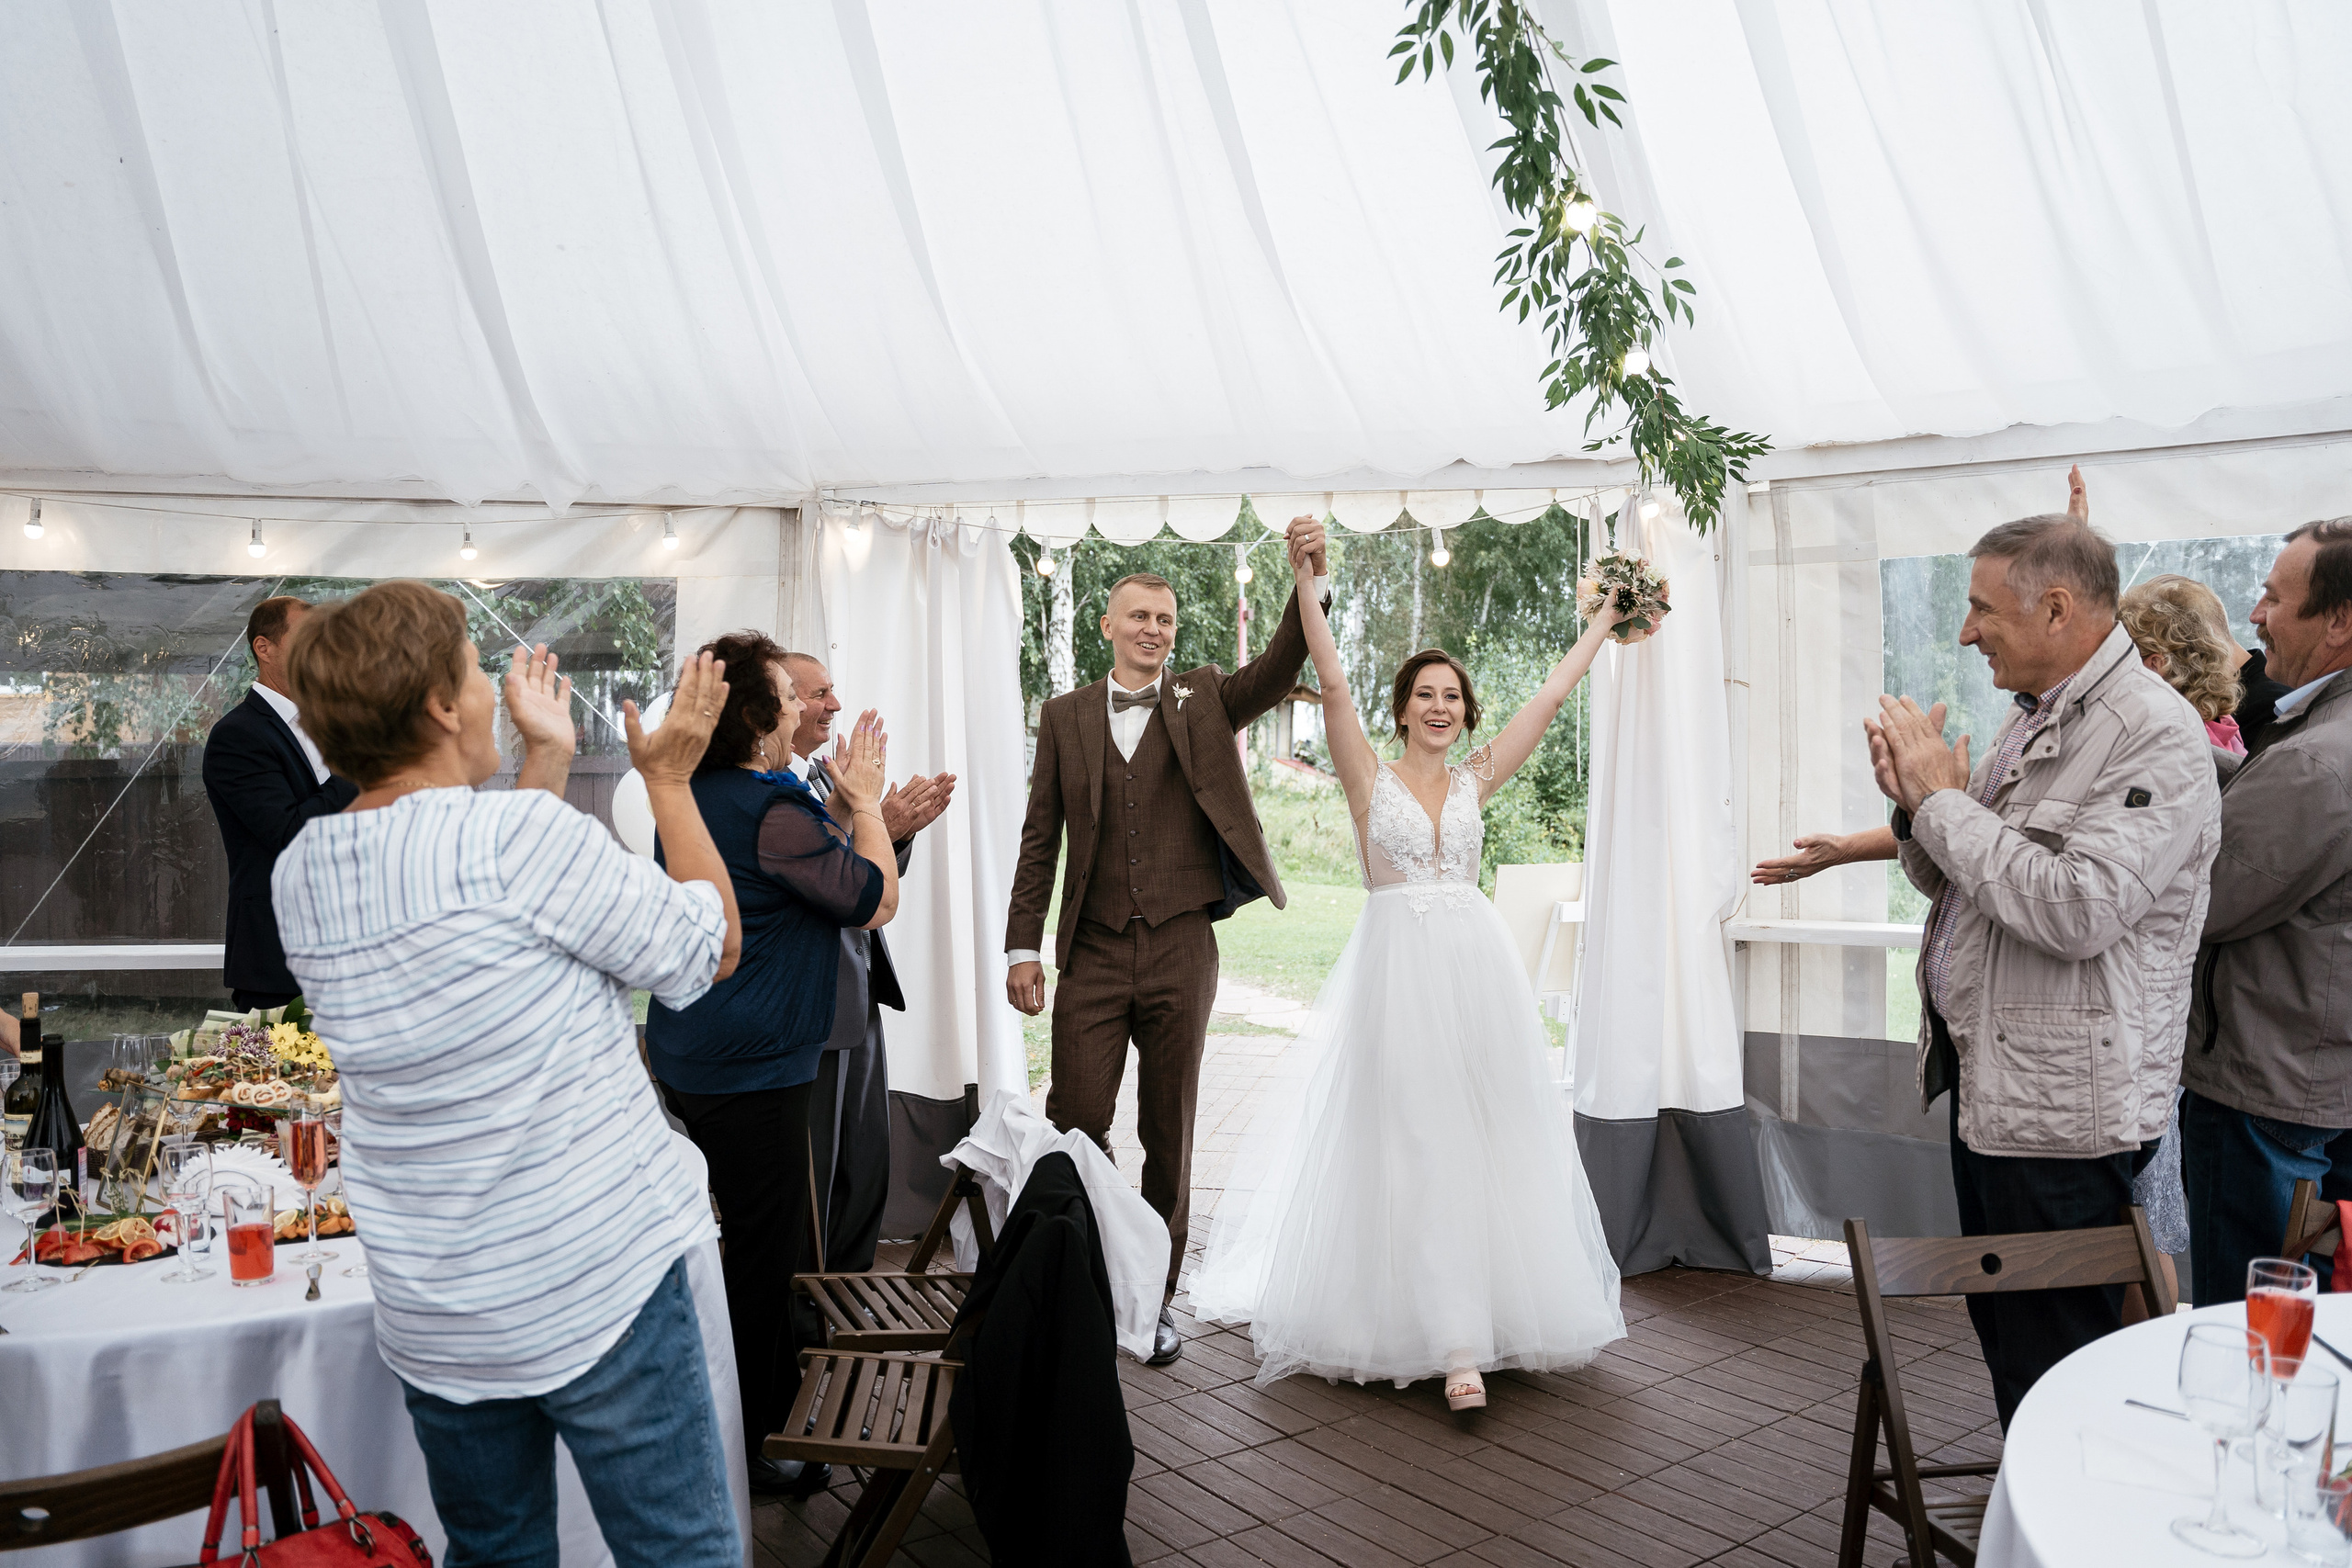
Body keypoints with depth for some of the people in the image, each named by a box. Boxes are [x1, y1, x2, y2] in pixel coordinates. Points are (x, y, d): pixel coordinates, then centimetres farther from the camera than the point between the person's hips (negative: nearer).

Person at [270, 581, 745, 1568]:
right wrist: (669, 777, 2)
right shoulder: (521, 834, -20)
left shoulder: (299, 874, 2)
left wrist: (546, 760, 20)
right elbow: (712, 949, -8)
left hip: (428, 1320, 7)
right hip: (601, 1293, -6)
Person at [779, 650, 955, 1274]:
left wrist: (904, 828, -5)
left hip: (859, 1000, 10)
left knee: (866, 1169, 18)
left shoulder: (824, 775, 13)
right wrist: (881, 827, -26)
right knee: (811, 1179, 4)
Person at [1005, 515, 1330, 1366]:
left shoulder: (1203, 700, 8)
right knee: (1075, 1124, -2)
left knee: (1169, 1135, 8)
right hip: (1093, 954, 0)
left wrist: (1312, 579, -25)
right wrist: (1022, 945, 0)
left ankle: (1155, 1298, 22)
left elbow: (1279, 669, -10)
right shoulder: (1065, 716, 8)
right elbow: (1040, 839, 6)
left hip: (1180, 952, 0)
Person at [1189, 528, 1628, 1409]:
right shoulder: (1369, 778, 4)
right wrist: (1304, 579, -11)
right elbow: (1331, 681, -6)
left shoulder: (1476, 781, 12)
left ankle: (1468, 1331, 14)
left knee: (1485, 1145, 3)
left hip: (1477, 969, 3)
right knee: (1409, 1146, -4)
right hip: (1397, 967, -3)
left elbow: (1553, 694, 16)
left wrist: (1608, 617, 21)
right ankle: (1458, 1341, 1)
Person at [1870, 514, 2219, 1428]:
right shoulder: (2033, 719, 12)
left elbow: (2079, 909, -29)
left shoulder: (2156, 736, -16)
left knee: (2053, 1361, 2)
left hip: (2065, 1112, -9)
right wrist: (1914, 802, -4)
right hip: (1987, 1084, 9)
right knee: (2001, 1331, 21)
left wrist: (1944, 801, -19)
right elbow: (1949, 884, 17)